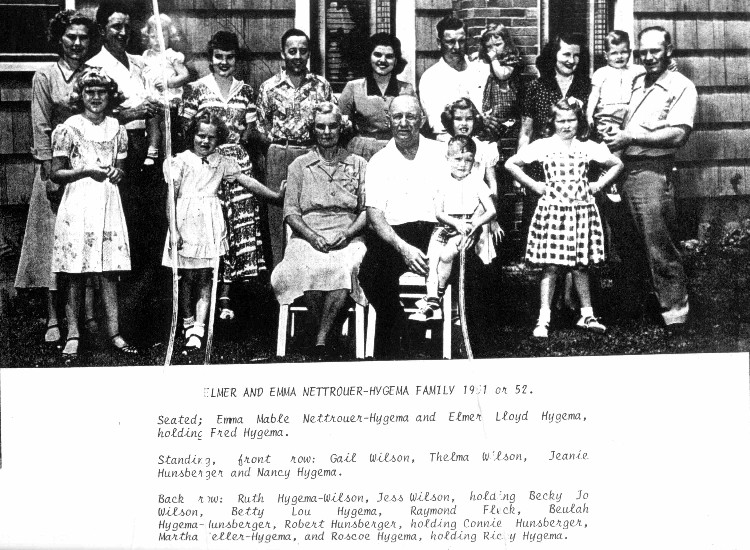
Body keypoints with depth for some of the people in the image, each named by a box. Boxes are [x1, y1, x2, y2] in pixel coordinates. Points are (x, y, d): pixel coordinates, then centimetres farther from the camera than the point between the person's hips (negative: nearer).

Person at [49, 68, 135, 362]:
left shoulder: (116, 128, 10)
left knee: (109, 271, 3)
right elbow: (55, 173, -2)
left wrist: (117, 172, -3)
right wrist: (87, 171, -15)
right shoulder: (69, 128, -1)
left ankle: (114, 332, 7)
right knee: (75, 273, -2)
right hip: (78, 202, -3)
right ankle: (72, 335, 3)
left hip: (108, 203, 3)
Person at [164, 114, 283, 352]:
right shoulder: (180, 161, 2)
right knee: (187, 277, 4)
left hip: (210, 224, 2)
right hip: (186, 222, -2)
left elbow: (247, 181, 10)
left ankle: (198, 330, -3)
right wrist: (173, 230, -7)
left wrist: (278, 196, 7)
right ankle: (188, 324, 20)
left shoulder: (222, 163, 11)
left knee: (205, 278, -2)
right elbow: (171, 197, -1)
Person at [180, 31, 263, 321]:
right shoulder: (196, 89, 4)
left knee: (239, 225, -3)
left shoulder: (245, 90, 13)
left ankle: (226, 295, 2)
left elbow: (250, 129, 14)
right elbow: (186, 129, 2)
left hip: (237, 161, 3)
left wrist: (242, 137, -3)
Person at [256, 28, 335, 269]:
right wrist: (277, 143, -3)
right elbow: (261, 129, 9)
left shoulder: (322, 85, 8)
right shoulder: (269, 87, 6)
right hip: (279, 157, -1)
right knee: (278, 215, 0)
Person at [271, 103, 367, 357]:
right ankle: (322, 332, -19)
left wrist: (346, 234, -8)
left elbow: (367, 210, 10)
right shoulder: (299, 165, 17)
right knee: (308, 268, -36)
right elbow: (290, 212, 8)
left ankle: (321, 337, -29)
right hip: (307, 237, 0)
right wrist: (312, 236, -10)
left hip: (348, 238, 0)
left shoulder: (358, 164, 17)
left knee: (347, 267, -36)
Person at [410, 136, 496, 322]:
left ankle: (437, 298, -16)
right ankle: (432, 303, -24)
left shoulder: (476, 181, 5)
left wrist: (475, 223, -17)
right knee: (432, 257, -22)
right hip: (446, 226, 3)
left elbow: (491, 211, 1)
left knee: (446, 255, -28)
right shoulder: (443, 183, 10)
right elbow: (438, 213, 3)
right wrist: (456, 222, -15)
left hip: (468, 228, -2)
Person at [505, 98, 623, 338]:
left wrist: (599, 184, 6)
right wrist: (534, 185, -1)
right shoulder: (542, 146, 0)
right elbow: (511, 164, 2)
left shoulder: (588, 147, 7)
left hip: (582, 210, 2)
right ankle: (543, 320, -1)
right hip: (552, 210, -2)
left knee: (581, 265, 8)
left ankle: (587, 315, 19)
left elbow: (617, 165, 17)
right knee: (550, 266, -4)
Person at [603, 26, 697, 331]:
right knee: (629, 242, 13)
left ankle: (675, 308, 1)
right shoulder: (637, 82, 18)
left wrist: (629, 137, -14)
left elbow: (678, 134, -14)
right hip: (623, 169, 7)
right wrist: (611, 131, 7)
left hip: (652, 172, -7)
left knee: (659, 246, -8)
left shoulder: (682, 87, -3)